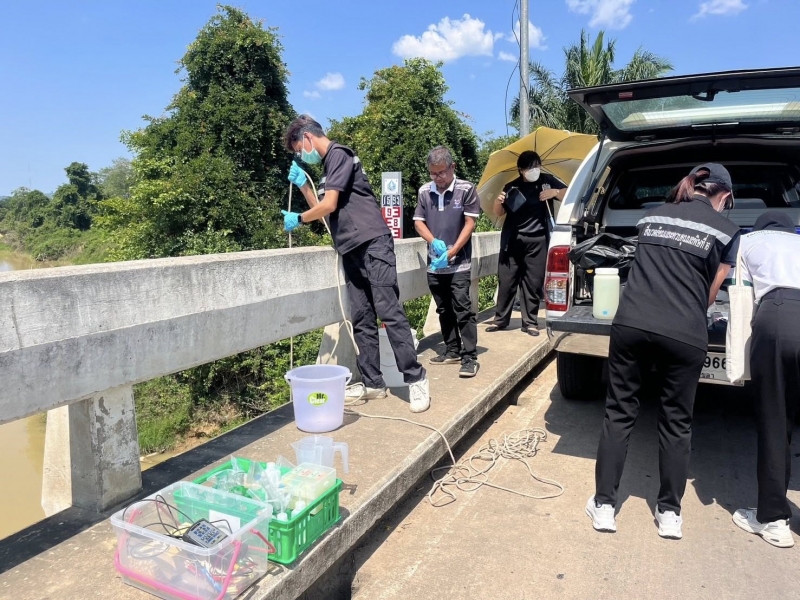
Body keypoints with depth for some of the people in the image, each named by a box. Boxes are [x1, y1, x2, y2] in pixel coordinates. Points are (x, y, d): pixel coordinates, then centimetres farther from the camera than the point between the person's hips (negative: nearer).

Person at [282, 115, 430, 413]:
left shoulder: (338, 154, -4)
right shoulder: (329, 165, 24)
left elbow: (329, 206, -12)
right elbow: (325, 212, 25)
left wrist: (298, 219, 5)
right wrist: (304, 185, 17)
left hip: (372, 244, -10)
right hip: (352, 251, 10)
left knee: (389, 312, -11)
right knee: (362, 320, 6)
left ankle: (415, 378, -5)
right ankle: (373, 384, 10)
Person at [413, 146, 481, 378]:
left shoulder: (466, 189, -6)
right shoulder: (424, 191, 5)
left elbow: (469, 224, -7)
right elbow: (418, 222, 8)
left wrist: (451, 252, -14)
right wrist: (434, 242, -11)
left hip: (459, 263, -5)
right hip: (434, 264, 5)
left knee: (463, 311, -7)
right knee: (444, 311, 13)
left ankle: (470, 357, -2)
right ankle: (452, 350, 25)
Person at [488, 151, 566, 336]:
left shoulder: (547, 181, 4)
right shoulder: (512, 187, 5)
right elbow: (498, 213, 10)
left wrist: (555, 192, -16)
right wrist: (498, 201, -12)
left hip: (537, 241, 0)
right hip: (512, 240, 1)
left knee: (533, 282, 2)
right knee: (506, 280, 2)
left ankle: (530, 322, 11)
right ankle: (500, 319, 14)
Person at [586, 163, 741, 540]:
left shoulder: (652, 215, 16)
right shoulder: (725, 231, 8)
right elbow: (710, 295, 13)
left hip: (631, 324, 2)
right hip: (684, 335, -1)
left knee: (619, 413, 12)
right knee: (676, 423, 14)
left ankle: (604, 506, 18)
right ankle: (669, 513, 26)